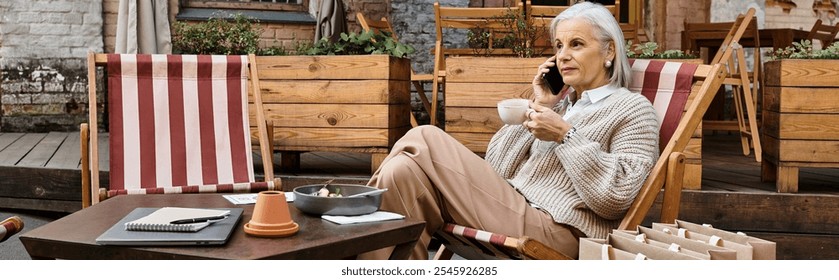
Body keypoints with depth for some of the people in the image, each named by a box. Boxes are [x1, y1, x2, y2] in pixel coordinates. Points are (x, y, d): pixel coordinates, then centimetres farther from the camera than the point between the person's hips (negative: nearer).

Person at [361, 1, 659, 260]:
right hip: (512, 212, 7)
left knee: (425, 141, -15)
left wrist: (565, 135, -10)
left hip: (552, 234, -7)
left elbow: (616, 197, -10)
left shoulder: (634, 109, 6)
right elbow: (495, 169, 13)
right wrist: (536, 109, 7)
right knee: (404, 171, -18)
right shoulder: (559, 103, 24)